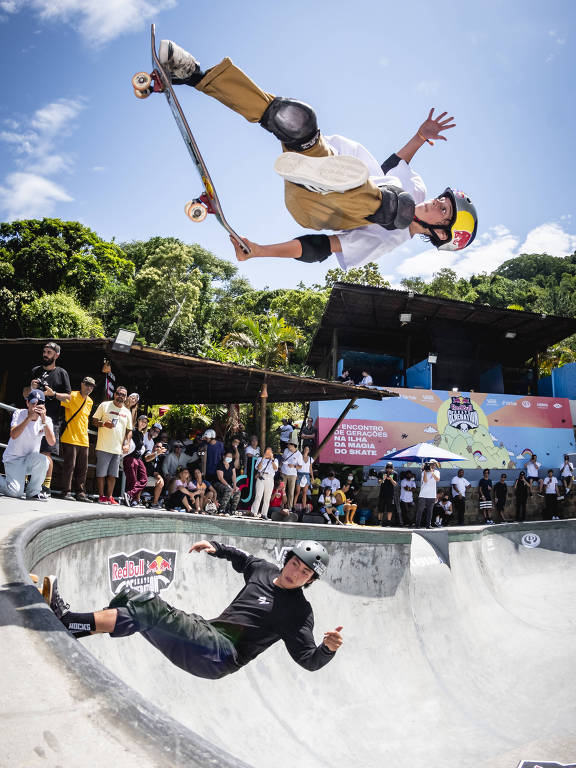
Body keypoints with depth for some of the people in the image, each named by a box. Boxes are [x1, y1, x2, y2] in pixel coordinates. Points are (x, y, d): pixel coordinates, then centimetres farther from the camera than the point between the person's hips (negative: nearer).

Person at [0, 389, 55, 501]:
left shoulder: (47, 420, -4)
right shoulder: (19, 413, -8)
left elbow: (51, 442, -20)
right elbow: (13, 435, -26)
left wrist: (44, 421, -28)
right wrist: (29, 418, -32)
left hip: (30, 460, 3)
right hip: (13, 459, -2)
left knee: (43, 459, -32)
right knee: (15, 492, -21)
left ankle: (33, 492, -12)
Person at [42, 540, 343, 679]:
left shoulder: (299, 612, -5)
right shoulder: (264, 570, 13)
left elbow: (310, 661, -11)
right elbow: (241, 558, 34)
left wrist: (329, 649, -31)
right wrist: (216, 548, 22)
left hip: (223, 655, -8)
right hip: (207, 633, 8)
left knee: (151, 608, -25)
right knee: (130, 597, -1)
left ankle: (68, 620, -25)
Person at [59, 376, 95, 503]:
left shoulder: (90, 402, 16)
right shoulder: (72, 396, -4)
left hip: (83, 440, 7)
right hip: (70, 438, -7)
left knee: (83, 468, 7)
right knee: (69, 465, -7)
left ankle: (80, 493, 13)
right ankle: (66, 492, 1)